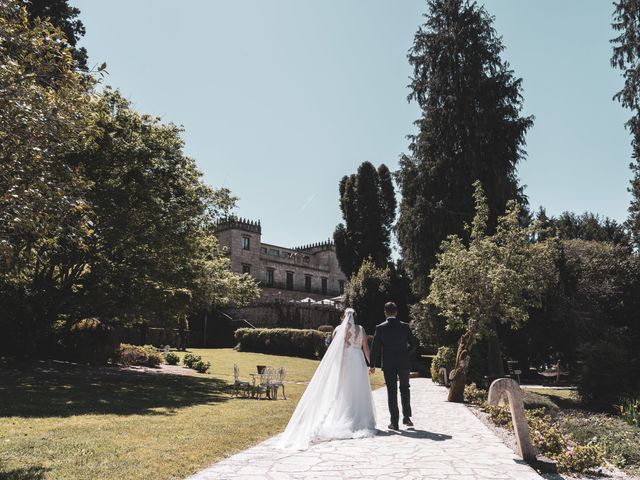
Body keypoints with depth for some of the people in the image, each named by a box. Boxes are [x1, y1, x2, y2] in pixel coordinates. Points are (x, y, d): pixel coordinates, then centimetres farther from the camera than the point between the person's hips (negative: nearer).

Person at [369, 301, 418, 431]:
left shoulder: (380, 328, -7)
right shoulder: (405, 326, -3)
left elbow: (375, 347, -6)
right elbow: (414, 343, 1)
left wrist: (372, 365, 0)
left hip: (388, 364, -1)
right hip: (404, 363, 1)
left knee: (392, 392, 6)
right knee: (405, 389, 19)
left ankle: (394, 422, 8)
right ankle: (406, 417, 17)